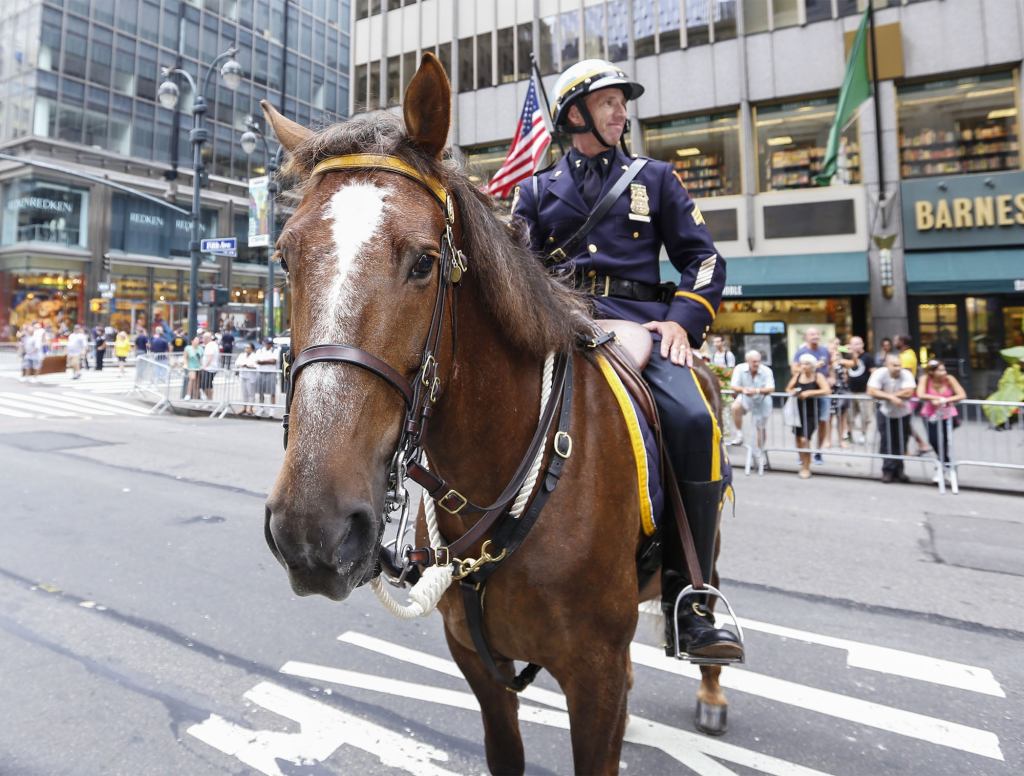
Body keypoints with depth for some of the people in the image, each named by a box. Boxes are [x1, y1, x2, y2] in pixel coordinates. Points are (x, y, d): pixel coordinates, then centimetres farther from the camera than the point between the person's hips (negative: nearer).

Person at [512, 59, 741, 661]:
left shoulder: (655, 178, 22)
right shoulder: (537, 190, 24)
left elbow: (704, 258, 15)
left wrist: (683, 320, -4)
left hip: (638, 320, 0)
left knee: (696, 420, -28)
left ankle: (687, 599, -15)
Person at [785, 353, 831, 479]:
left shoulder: (818, 376, -7)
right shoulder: (798, 375, 5)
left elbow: (827, 390, -20)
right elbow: (788, 388, 14)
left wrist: (809, 393, -25)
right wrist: (791, 392, -9)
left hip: (812, 413, -5)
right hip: (799, 411, 5)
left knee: (804, 439, -12)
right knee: (798, 438, 10)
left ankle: (806, 468, 2)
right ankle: (803, 463, 30)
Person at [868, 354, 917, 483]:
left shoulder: (906, 374, -17)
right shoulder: (879, 373, -18)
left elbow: (908, 392, -29)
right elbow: (871, 391, -26)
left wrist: (886, 394, -26)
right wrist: (891, 397, -33)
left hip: (903, 414, 1)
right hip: (885, 413, -1)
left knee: (901, 444, 6)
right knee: (886, 443, -3)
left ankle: (898, 470, 21)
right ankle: (889, 470, 8)